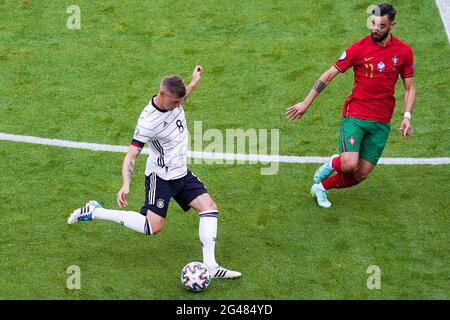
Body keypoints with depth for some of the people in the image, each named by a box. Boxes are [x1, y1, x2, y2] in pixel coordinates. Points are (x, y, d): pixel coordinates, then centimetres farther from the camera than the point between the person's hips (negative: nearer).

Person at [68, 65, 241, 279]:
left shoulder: (173, 99, -6)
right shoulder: (148, 121, -28)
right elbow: (132, 154, -27)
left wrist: (194, 83, 29)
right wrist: (126, 185, -40)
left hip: (181, 173, 8)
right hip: (160, 177, -8)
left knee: (209, 207, -7)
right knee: (153, 227, -12)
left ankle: (210, 266, -7)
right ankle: (94, 212, 1)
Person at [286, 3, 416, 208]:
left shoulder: (404, 51, 1)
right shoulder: (359, 48, -6)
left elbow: (409, 87, 10)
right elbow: (329, 75, -1)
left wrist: (407, 117, -4)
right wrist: (306, 103, -2)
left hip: (381, 123, 3)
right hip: (355, 116, -3)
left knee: (361, 174, 1)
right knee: (349, 164, -21)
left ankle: (321, 186, 26)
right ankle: (331, 165, 15)